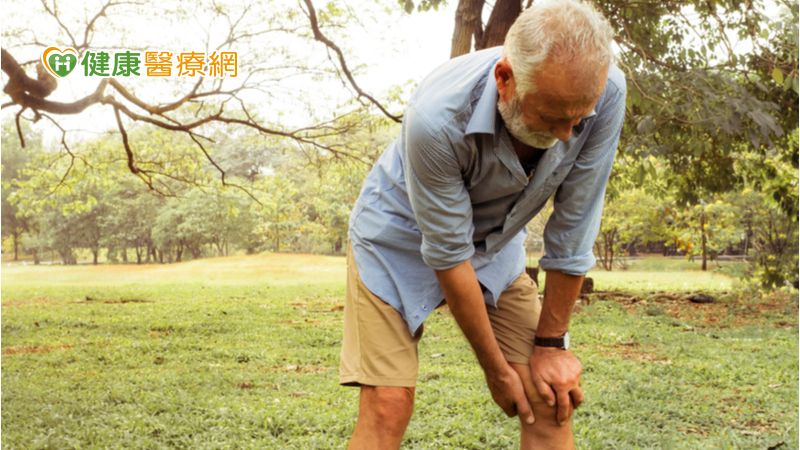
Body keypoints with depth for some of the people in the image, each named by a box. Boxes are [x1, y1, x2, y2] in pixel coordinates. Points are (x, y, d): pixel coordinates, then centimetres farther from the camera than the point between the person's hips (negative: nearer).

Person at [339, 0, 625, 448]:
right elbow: (448, 255, -25)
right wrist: (496, 369, -14)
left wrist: (552, 343, -8)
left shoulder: (604, 92, -27)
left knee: (552, 396, -3)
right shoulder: (437, 117, -38)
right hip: (401, 238, -4)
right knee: (388, 405, -13)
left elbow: (573, 229, -16)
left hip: (496, 242, 4)